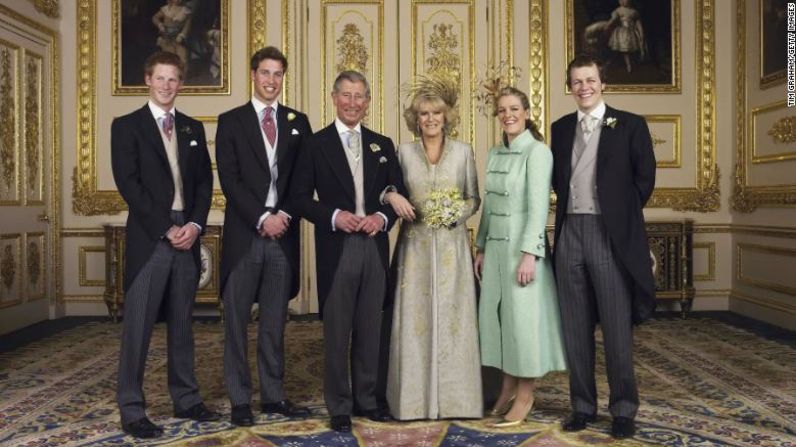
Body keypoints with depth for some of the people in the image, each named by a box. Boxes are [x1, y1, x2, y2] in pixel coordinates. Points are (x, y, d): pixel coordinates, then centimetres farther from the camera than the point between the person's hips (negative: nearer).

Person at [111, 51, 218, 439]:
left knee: (182, 323, 11)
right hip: (149, 239, -4)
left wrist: (195, 224, -5)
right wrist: (166, 228, -13)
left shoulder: (193, 128, 15)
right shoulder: (127, 126, 2)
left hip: (188, 237, 4)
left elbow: (205, 181, 11)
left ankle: (185, 399, 21)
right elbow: (128, 184, -8)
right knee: (138, 326, -1)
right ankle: (131, 410, 7)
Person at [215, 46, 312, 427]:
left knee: (275, 322, 10)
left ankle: (274, 395, 19)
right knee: (237, 321, 4)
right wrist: (262, 218, -13)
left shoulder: (298, 122, 11)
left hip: (283, 234, 2)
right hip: (245, 234, -2)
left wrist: (285, 216, -7)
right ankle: (240, 400, 13)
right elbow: (229, 180, -5)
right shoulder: (231, 121, 4)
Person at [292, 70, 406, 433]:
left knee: (370, 330, 11)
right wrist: (334, 216, -16)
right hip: (336, 249, -3)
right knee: (336, 333, 4)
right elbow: (300, 197, -1)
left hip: (375, 247, 3)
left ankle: (366, 399, 25)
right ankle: (339, 407, 17)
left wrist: (382, 217, -7)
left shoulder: (383, 145, 11)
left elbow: (398, 194, 12)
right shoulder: (316, 144, 1)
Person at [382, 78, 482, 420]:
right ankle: (415, 397, 11)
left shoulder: (463, 151, 5)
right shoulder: (404, 151, 5)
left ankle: (454, 397, 13)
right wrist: (392, 196, -13)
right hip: (415, 245, 0)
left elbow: (474, 198, 8)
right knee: (414, 318, 1)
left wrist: (458, 212, -11)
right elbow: (387, 189, 9)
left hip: (451, 245, 0)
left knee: (452, 317, 2)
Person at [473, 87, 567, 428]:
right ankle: (507, 388, 21)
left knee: (524, 316, 0)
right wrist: (481, 248, 14)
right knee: (496, 314, 9)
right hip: (496, 245, 7)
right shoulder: (494, 154, 12)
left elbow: (538, 205, -15)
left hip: (522, 244, -7)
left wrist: (528, 254, -20)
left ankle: (525, 395, 13)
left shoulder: (537, 151, -9)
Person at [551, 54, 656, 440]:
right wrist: (571, 207, 6)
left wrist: (622, 215, 3)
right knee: (575, 326, 8)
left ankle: (623, 408, 14)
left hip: (611, 235, -4)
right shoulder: (561, 128, 13)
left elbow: (644, 177, 2)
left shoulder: (630, 125, 2)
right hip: (570, 233, 4)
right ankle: (582, 405, 19)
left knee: (616, 326, 1)